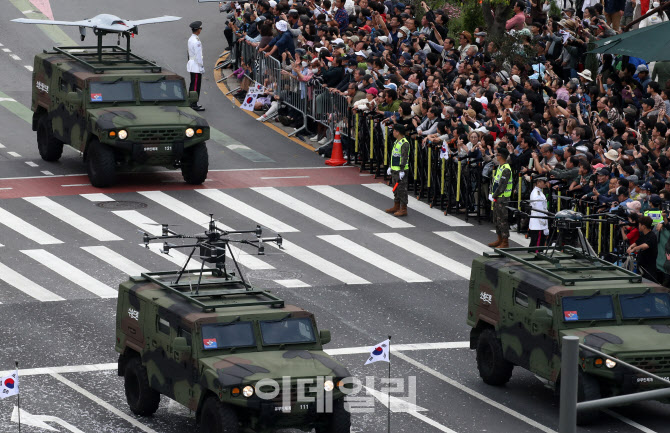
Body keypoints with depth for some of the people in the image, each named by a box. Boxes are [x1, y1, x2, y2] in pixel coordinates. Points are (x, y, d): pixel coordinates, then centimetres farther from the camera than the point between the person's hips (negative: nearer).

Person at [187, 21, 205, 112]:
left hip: (191, 64, 10)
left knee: (192, 85, 17)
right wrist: (201, 65, -11)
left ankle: (191, 103, 25)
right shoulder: (196, 41, -21)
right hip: (196, 66, -10)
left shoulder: (191, 39, 10)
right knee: (196, 86, -6)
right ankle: (194, 105, -4)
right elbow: (198, 55, -20)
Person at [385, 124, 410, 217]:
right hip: (394, 170, 10)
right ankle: (396, 206, 26)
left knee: (401, 189, -6)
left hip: (401, 170, -10)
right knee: (395, 188, 16)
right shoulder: (396, 142, 14)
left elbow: (404, 157, -20)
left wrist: (402, 170, -22)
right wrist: (390, 167, 23)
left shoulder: (404, 143, -16)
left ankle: (403, 209, -3)